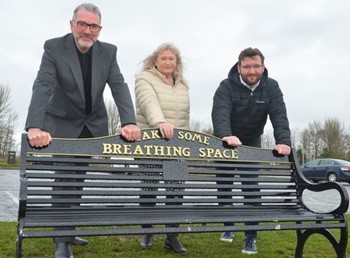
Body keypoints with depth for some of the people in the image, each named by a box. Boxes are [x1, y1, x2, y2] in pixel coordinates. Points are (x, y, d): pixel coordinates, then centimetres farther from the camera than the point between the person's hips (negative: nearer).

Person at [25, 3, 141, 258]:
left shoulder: (108, 51, -6)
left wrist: (129, 122, -29)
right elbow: (43, 86, -25)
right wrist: (34, 126, -40)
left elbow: (119, 87, -13)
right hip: (63, 124, -3)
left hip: (94, 126, 3)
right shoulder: (54, 47, -15)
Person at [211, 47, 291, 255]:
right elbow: (220, 113, -37)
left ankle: (251, 236, 5)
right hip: (225, 143, -1)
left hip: (252, 143, 1)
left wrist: (284, 142, -41)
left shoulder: (271, 87, -12)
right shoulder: (227, 87, -21)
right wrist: (225, 135, -58)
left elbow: (279, 116, -23)